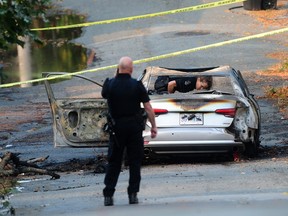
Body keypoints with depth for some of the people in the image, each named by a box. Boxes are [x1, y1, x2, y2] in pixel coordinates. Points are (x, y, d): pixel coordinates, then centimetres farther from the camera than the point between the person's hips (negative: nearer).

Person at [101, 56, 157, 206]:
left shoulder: (110, 84, -6)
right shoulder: (137, 85, -9)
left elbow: (104, 95, 17)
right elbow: (148, 107, -7)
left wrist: (115, 77, 14)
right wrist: (153, 126, 2)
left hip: (116, 125, 1)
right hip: (134, 126, -1)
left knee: (114, 161, 8)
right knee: (135, 161, 8)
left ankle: (108, 195, 3)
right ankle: (133, 194, 5)